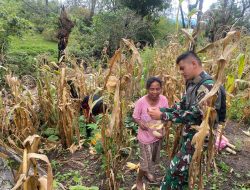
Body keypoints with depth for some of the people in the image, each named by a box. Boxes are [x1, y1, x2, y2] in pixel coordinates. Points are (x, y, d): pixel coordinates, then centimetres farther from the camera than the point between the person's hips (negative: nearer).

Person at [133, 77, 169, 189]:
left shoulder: (164, 100, -14)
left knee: (154, 159, 25)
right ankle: (139, 180, 37)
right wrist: (140, 123, -31)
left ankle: (147, 172, 57)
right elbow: (135, 117, -11)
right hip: (145, 136, -4)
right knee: (145, 161, 7)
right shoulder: (141, 102, -24)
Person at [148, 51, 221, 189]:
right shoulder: (192, 83, 5)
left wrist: (163, 116, -27)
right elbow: (182, 105, 10)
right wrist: (161, 110, -5)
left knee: (176, 168, -4)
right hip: (188, 133, 9)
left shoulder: (207, 85, -24)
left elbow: (194, 114, -28)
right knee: (183, 168, 20)